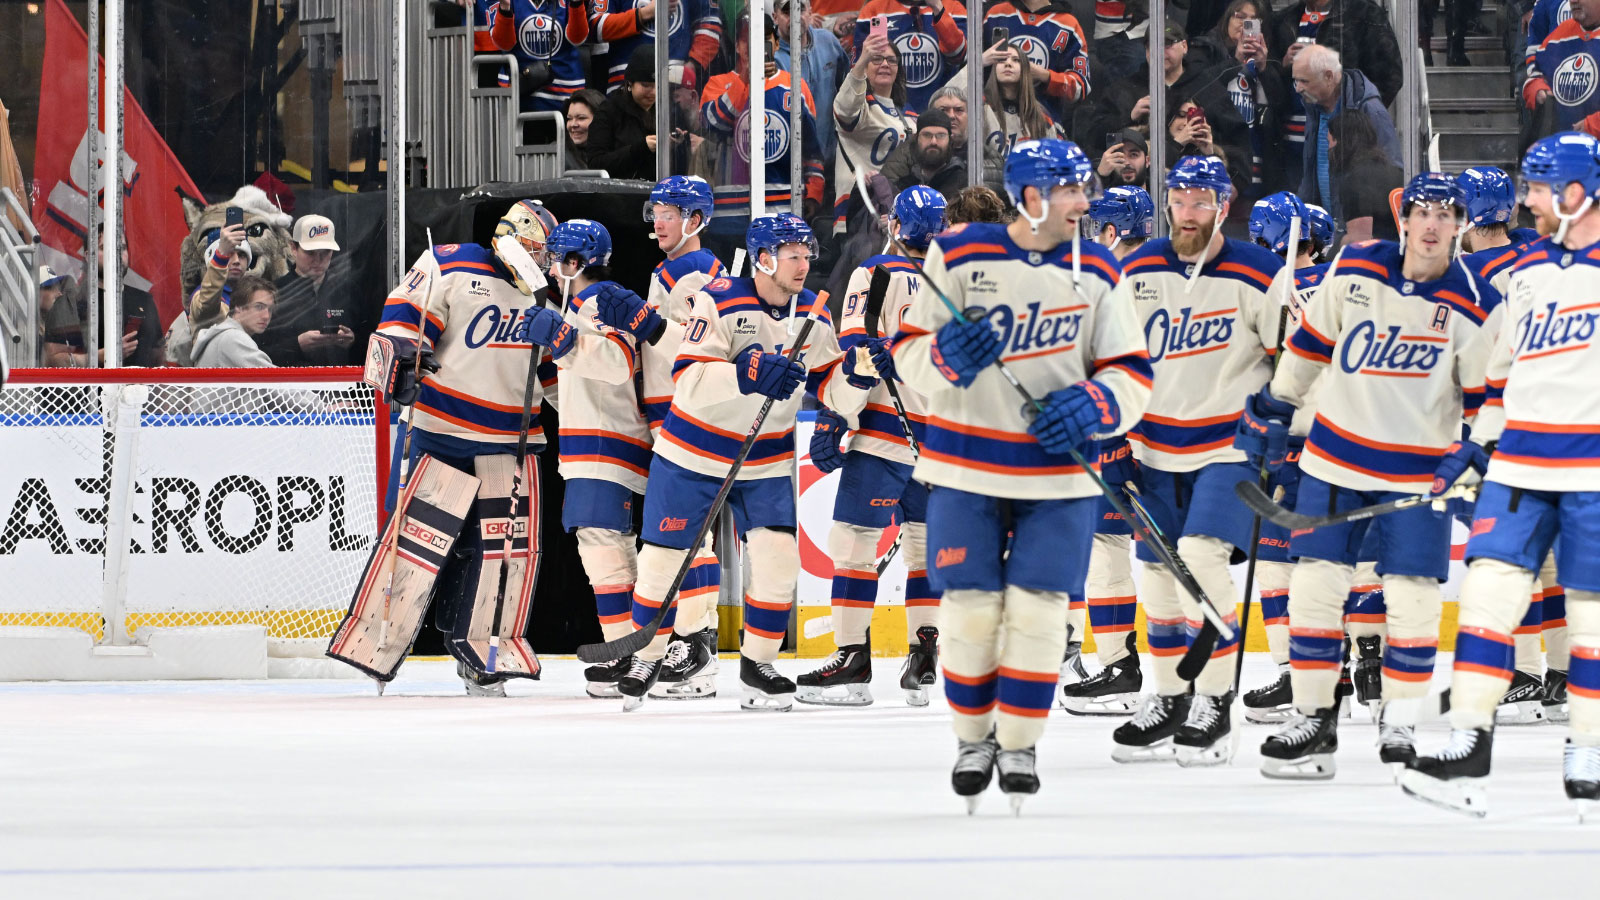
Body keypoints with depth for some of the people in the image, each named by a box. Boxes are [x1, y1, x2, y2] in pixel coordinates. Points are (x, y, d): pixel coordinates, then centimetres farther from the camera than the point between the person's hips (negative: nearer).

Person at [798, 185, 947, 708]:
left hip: (884, 434, -5)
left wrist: (832, 421, -13)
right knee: (924, 543, 13)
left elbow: (856, 353, -13)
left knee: (854, 539, -3)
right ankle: (924, 658, 11)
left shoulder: (876, 276, -6)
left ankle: (852, 661, -6)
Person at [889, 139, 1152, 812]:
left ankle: (1019, 742, 10)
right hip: (966, 465, -1)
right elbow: (908, 352, 0)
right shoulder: (958, 256, -6)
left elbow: (1131, 373, 4)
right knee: (969, 605, -1)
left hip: (1060, 471, 1)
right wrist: (945, 357, -22)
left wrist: (1093, 404, -16)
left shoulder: (1096, 272, 0)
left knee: (1037, 605, -5)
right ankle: (973, 737, 19)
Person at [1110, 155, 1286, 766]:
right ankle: (1169, 701, 21)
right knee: (1158, 570, 7)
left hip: (1230, 445, -5)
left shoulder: (1258, 276, -11)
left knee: (1201, 555, -21)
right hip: (1156, 446, 5)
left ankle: (1214, 703, -12)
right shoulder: (1140, 271, 2)